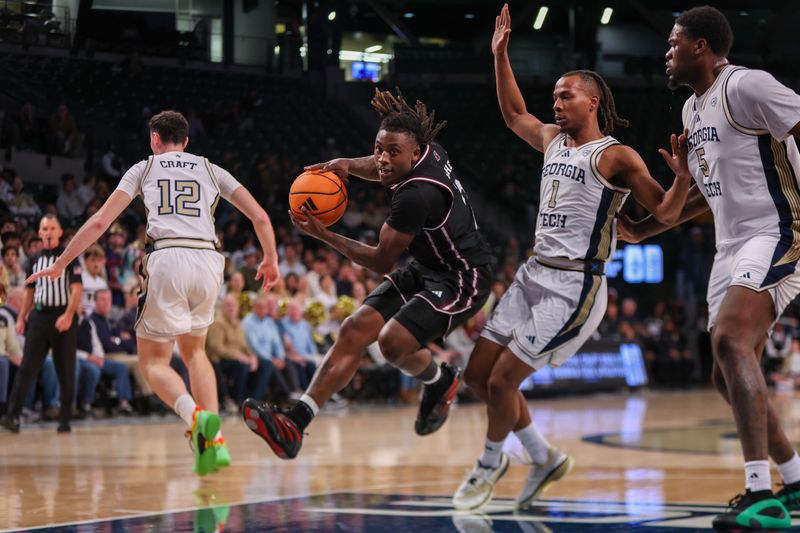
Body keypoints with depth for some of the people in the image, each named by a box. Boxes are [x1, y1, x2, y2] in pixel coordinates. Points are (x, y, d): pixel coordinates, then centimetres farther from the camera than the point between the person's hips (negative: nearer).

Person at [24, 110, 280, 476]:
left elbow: (100, 221, 10)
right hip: (208, 259, 3)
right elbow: (260, 218, 16)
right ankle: (214, 441, 5)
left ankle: (195, 416, -23)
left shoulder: (144, 168, 19)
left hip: (166, 259, -3)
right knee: (194, 350, 24)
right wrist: (270, 262, 33)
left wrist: (60, 264, 17)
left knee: (153, 360, 9)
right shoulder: (211, 170, 23)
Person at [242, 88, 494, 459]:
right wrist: (347, 165, 1)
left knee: (394, 342, -28)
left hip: (461, 279, -10)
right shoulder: (429, 150, -4)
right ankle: (295, 424, -8)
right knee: (355, 330, -4)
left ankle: (440, 382, 8)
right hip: (427, 271, 10)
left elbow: (381, 262, -21)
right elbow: (381, 170, 22)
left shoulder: (418, 195, -30)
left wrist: (325, 236, -18)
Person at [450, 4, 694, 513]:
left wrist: (683, 177, -28)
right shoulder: (553, 140, 13)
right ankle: (545, 456, 21)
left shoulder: (617, 157, -8)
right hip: (535, 274, 8)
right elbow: (514, 114, 30)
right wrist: (500, 55, 25)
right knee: (478, 373, 6)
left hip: (575, 286, -8)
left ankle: (491, 463, 16)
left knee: (503, 379, -10)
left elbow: (666, 212, -9)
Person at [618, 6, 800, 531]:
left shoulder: (746, 86, -12)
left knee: (729, 337, -30)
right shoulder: (693, 109, 18)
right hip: (732, 247, 10)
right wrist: (645, 229, 28)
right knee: (729, 377, 12)